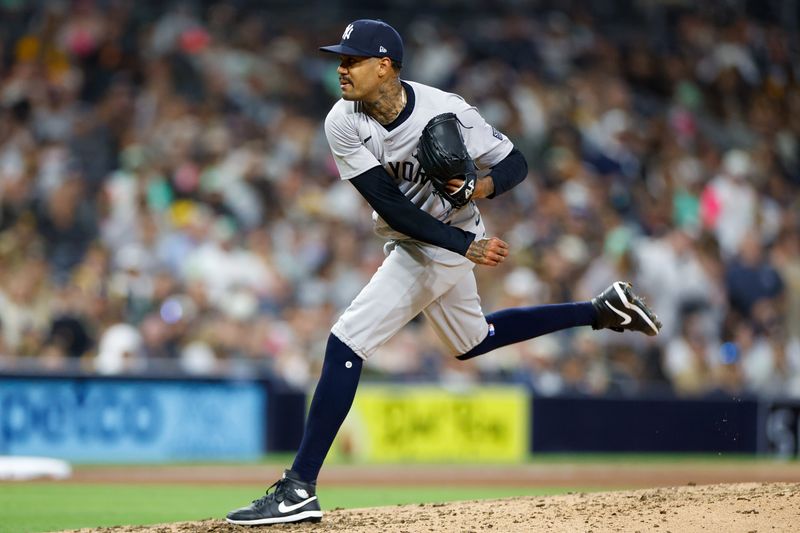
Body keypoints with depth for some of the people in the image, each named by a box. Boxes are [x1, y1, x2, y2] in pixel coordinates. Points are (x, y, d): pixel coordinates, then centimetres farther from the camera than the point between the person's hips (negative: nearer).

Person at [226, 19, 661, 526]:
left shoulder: (445, 112, -24)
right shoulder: (344, 123, -12)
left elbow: (516, 164, -11)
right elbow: (389, 205, -17)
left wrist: (482, 187, -34)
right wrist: (467, 246, -26)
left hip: (442, 247, -7)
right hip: (412, 244, 7)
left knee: (346, 343, -16)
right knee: (473, 340, 28)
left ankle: (300, 489, -14)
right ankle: (603, 309, 40)